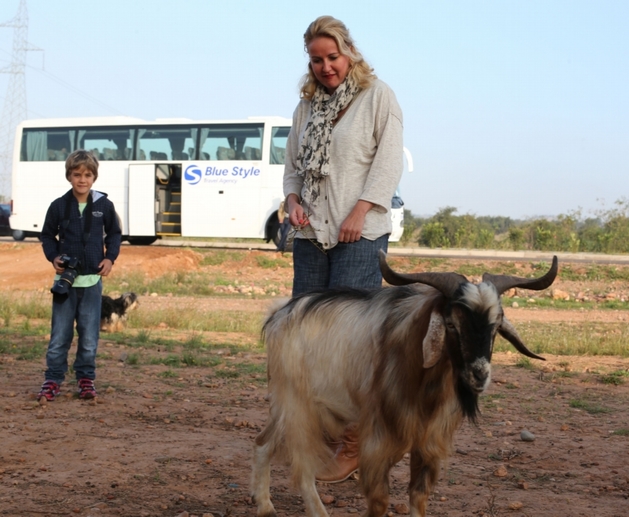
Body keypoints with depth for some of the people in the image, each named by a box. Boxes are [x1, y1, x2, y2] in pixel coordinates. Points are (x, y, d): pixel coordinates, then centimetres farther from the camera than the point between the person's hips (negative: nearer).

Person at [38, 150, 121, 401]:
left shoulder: (104, 205, 0)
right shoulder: (59, 206, -2)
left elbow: (114, 234, 13)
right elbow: (48, 235, 10)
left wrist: (110, 258, -1)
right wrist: (53, 257, -6)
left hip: (92, 280, 0)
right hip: (66, 279, 0)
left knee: (89, 335, 5)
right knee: (59, 334, 3)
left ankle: (86, 378, 18)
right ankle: (53, 379, 11)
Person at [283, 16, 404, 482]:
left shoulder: (378, 95, -1)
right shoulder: (307, 104, 15)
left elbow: (389, 160, -7)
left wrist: (360, 212, -15)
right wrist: (293, 200, 1)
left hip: (360, 234, -6)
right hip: (311, 234, 6)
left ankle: (355, 443, -5)